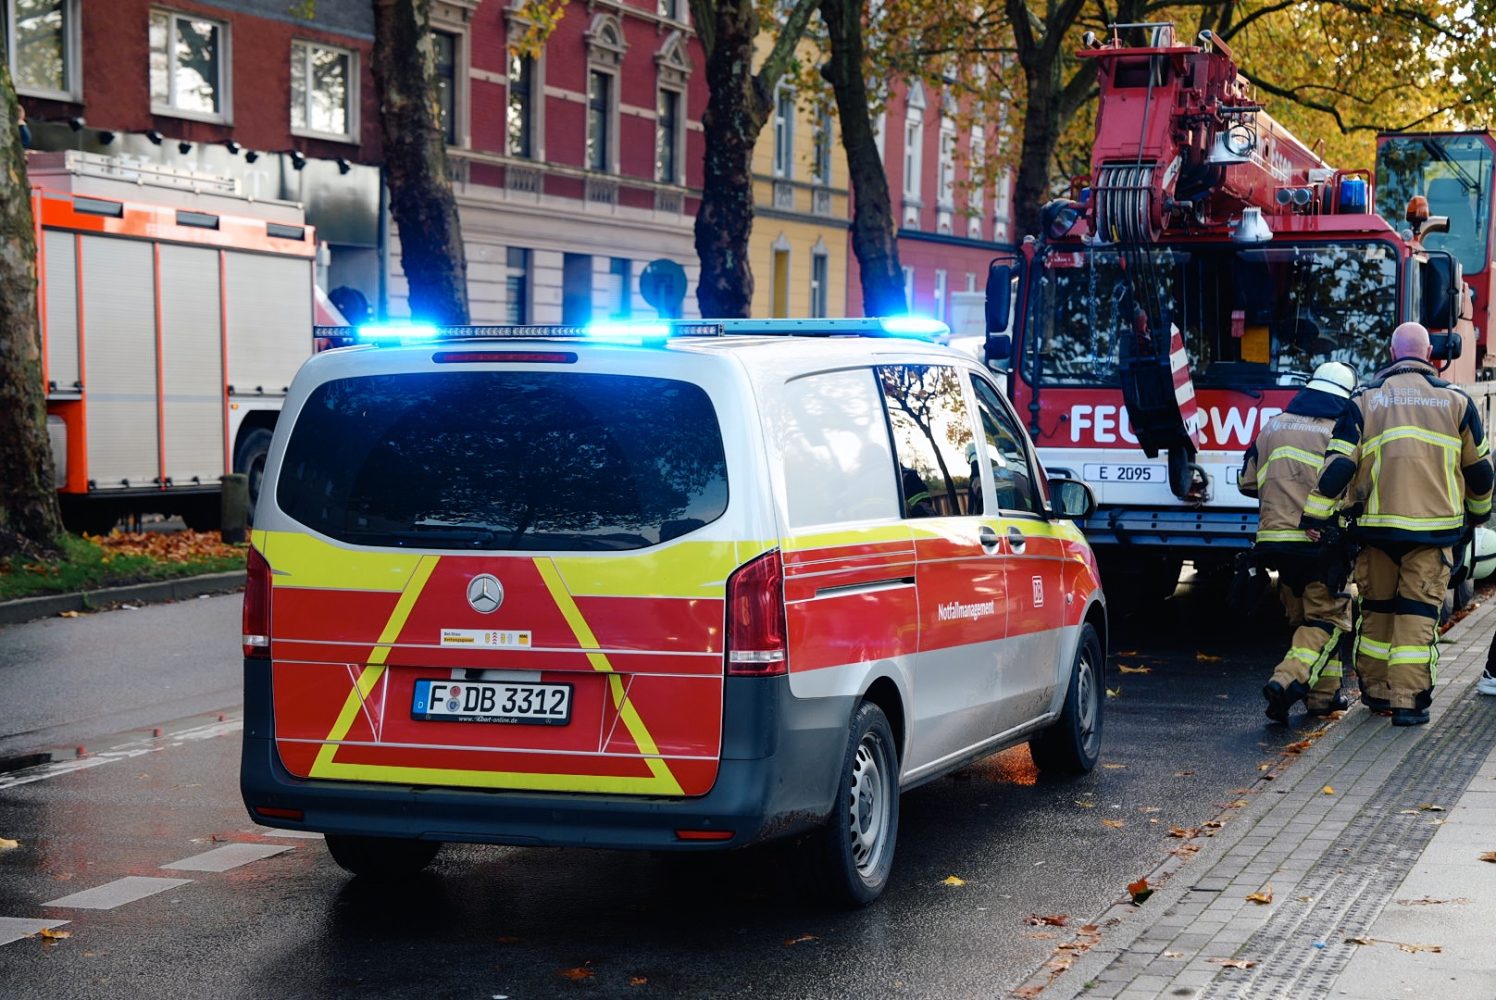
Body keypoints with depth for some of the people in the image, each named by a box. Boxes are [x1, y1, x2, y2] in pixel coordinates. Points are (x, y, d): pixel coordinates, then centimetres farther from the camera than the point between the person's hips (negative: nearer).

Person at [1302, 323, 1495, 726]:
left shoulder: (1365, 400, 3)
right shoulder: (1455, 401, 4)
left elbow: (1339, 464, -3)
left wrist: (1315, 515, -1)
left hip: (1378, 524, 1)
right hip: (1434, 524, -1)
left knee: (1377, 608, 15)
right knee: (1419, 612, 0)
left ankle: (1375, 689, 24)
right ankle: (1410, 700, -5)